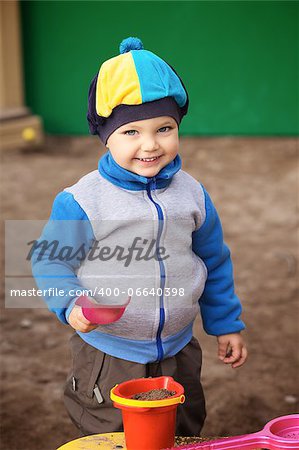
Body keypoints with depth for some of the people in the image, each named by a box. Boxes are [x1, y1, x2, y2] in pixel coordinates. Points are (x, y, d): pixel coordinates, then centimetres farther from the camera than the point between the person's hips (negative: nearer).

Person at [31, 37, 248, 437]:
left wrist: (227, 326, 14)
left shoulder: (191, 194, -2)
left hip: (179, 354, 4)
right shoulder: (82, 201, -17)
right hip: (107, 359, -4)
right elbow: (51, 260, -8)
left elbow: (214, 262, 9)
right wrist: (72, 303, -27)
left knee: (185, 436, 20)